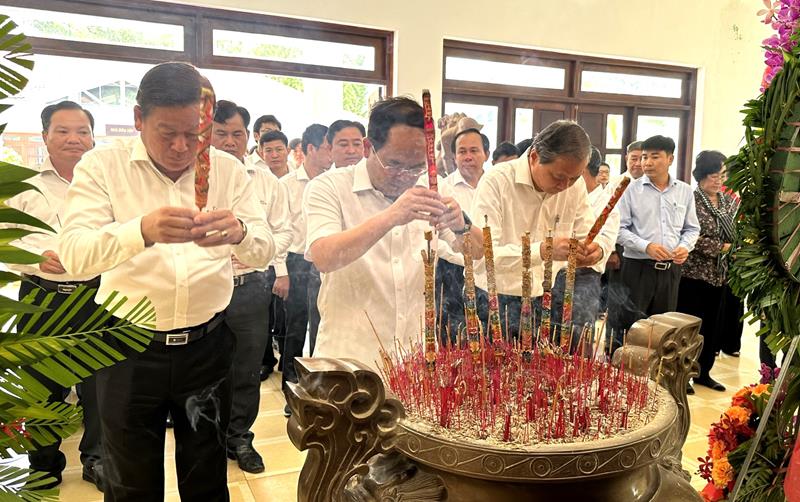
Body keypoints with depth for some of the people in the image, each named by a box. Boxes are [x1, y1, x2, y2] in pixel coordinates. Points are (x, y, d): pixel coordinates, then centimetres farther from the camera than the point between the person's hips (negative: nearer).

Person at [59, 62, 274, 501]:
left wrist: (238, 232, -31)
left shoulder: (228, 170, 1)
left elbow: (262, 252, -6)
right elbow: (74, 255, -19)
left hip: (207, 345, 2)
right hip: (129, 349, -1)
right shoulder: (102, 166, -6)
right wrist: (143, 230, -40)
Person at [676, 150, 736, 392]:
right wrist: (720, 247, -13)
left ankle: (703, 372, 25)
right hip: (693, 272, -7)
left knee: (713, 326, 12)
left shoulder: (728, 201, 11)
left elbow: (734, 233, 19)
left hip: (719, 274, 7)